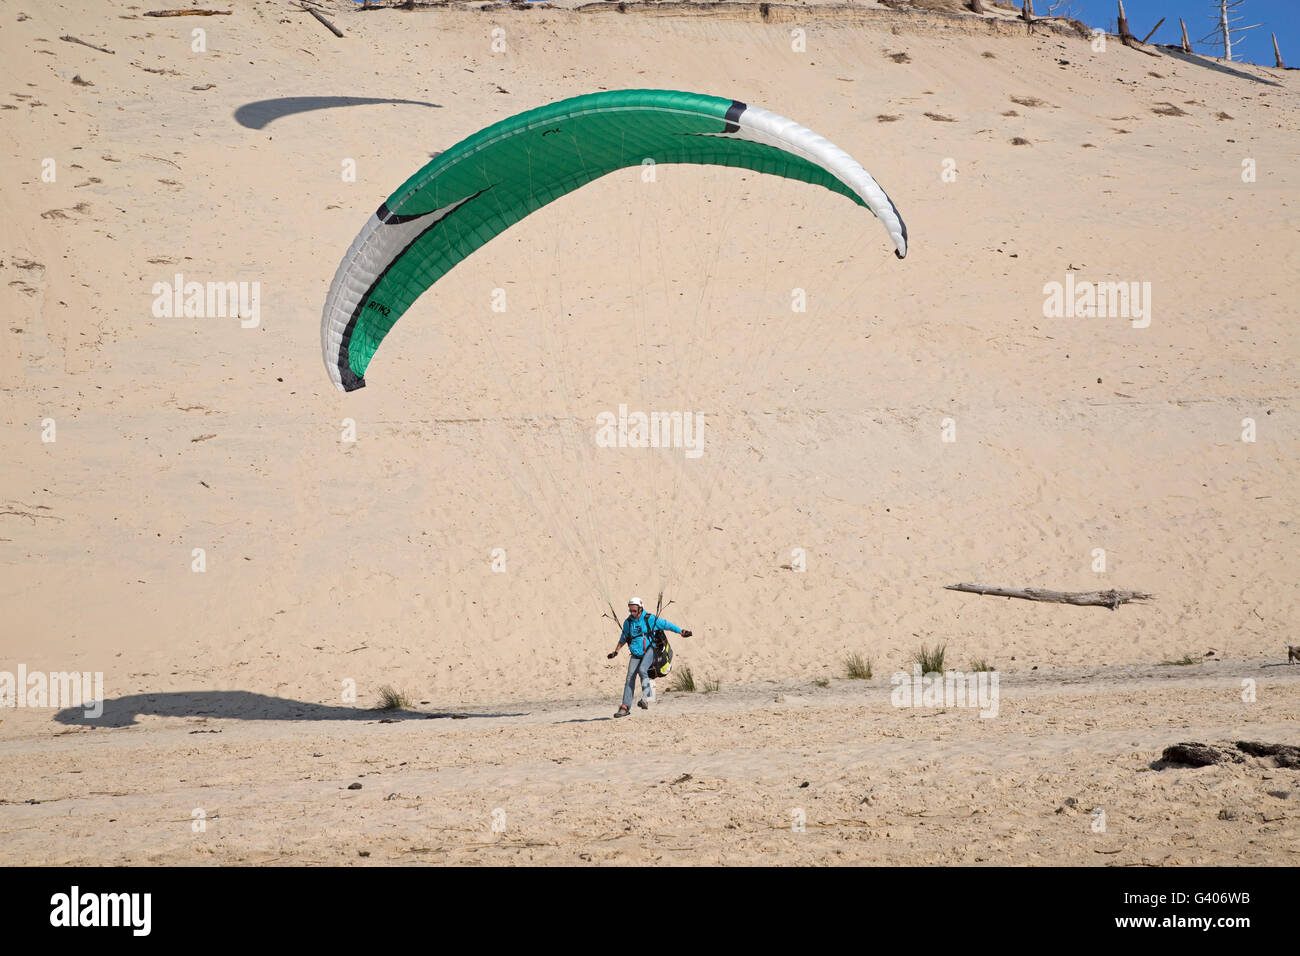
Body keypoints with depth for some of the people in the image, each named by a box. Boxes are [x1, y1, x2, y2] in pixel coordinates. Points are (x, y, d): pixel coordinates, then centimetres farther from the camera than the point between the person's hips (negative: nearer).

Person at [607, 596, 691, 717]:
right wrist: (616, 651, 30)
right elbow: (623, 637, 23)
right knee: (630, 678, -5)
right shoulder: (628, 622, 6)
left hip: (649, 650, -4)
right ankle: (625, 707, -3)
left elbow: (667, 625, 3)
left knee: (642, 670, -31)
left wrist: (681, 632, 4)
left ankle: (646, 698, -27)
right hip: (636, 653, 4)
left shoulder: (650, 619, -7)